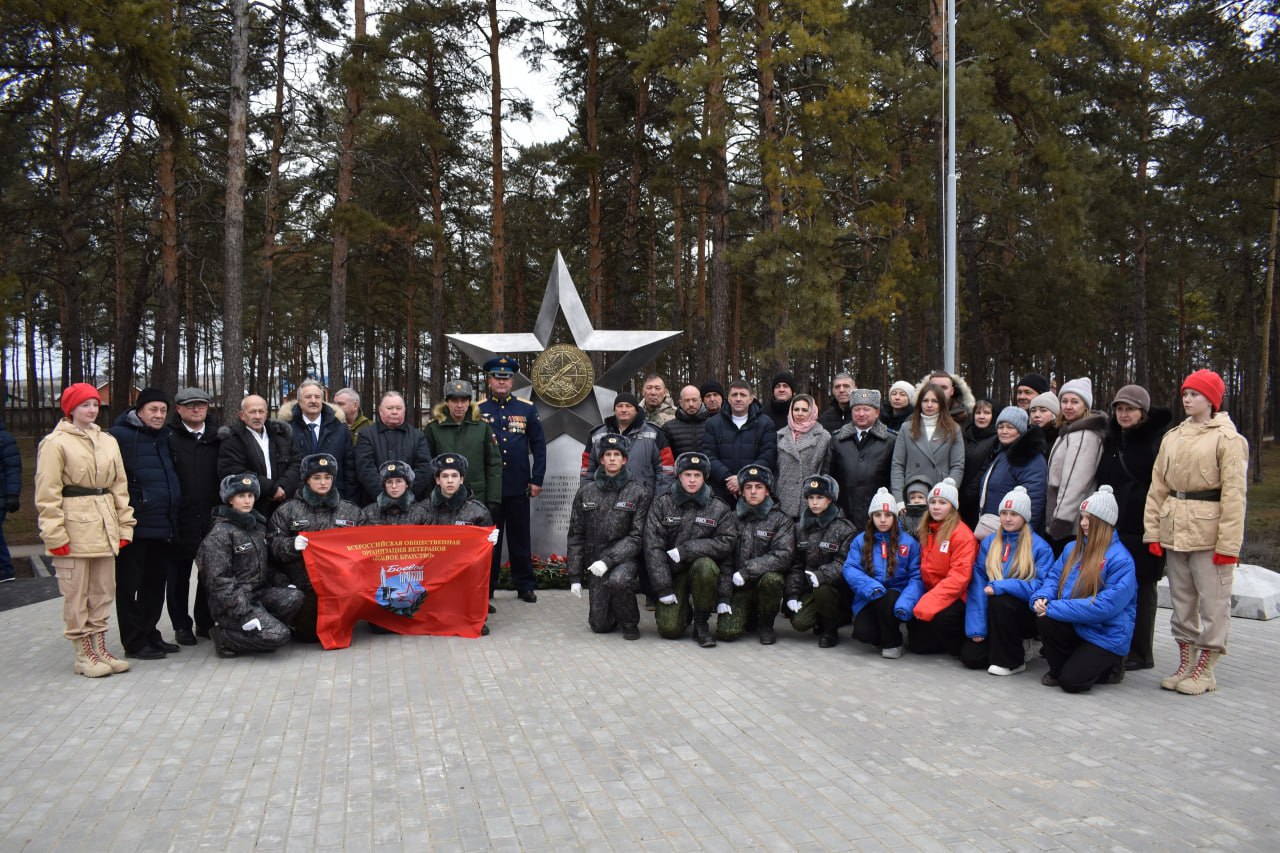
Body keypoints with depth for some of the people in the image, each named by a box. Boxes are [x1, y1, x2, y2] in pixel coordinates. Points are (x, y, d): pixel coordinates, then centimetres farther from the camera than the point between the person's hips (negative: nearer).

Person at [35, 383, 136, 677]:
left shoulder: (108, 441, 13)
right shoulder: (56, 443, -5)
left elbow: (120, 486, 15)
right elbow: (47, 494, -8)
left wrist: (124, 527, 9)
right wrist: (55, 534, -13)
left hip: (104, 526, 6)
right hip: (73, 527, -6)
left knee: (104, 591, 11)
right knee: (76, 594, 0)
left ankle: (99, 649, 21)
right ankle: (83, 656, 9)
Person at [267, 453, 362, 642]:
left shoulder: (349, 510, 13)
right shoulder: (288, 510, 6)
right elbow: (273, 543, 0)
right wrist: (292, 545, -17)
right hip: (304, 586, -2)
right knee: (308, 633, -4)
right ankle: (292, 621, 28)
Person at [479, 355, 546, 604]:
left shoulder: (527, 408, 4)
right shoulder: (478, 409, 1)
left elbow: (539, 445, 5)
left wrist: (537, 480, -1)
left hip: (518, 487, 1)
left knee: (520, 537, 9)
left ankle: (525, 586, 20)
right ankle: (486, 588, 17)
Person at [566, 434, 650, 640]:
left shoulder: (638, 493, -4)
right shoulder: (586, 492, 5)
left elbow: (637, 536, -10)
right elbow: (576, 536, 7)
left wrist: (608, 560, -22)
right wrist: (574, 576, 3)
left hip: (624, 559, -3)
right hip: (596, 561, 3)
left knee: (618, 579, -37)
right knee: (600, 625, -2)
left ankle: (630, 623, -8)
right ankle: (616, 610, 35)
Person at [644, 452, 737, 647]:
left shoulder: (718, 508, -1)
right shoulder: (661, 503, -3)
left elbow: (726, 543, -11)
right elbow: (653, 547, -8)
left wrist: (685, 550, -19)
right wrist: (663, 588, -15)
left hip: (703, 566, 0)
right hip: (672, 572, 0)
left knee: (704, 565, -36)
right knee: (669, 629, -16)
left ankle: (701, 623, -13)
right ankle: (683, 609, 23)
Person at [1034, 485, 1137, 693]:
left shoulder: (1121, 559, -16)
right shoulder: (1073, 548, 8)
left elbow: (1106, 605, -24)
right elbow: (1054, 577, 7)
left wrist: (1055, 608, -26)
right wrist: (1042, 598, -18)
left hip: (1106, 635, -6)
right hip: (1076, 627, 6)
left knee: (1071, 681, -21)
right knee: (1045, 619, -26)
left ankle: (1109, 666, 12)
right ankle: (1058, 669, 0)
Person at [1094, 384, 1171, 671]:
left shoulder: (1158, 440, -6)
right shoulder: (1111, 440, 15)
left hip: (1142, 528, -6)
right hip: (1112, 526, 6)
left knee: (1141, 589, 2)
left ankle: (1140, 653, 11)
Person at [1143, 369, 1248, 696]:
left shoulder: (1228, 439, -6)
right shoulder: (1173, 437, 13)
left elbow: (1234, 493, -11)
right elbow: (1158, 486, 11)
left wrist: (1228, 544, -15)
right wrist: (1153, 531, 5)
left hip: (1207, 529, -6)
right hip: (1174, 526, 6)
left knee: (1213, 600, 1)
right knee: (1181, 598, 13)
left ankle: (1204, 670, 12)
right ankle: (1186, 665, 24)